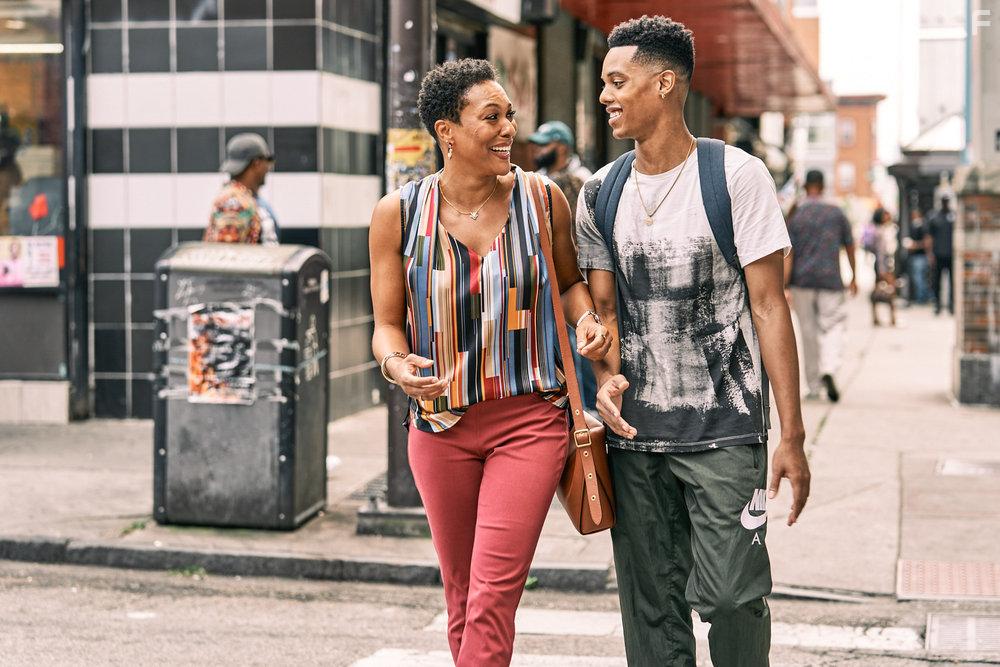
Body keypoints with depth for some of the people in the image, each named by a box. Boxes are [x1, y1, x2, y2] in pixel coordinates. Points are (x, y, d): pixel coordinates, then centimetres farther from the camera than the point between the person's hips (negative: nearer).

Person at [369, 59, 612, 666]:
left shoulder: (541, 199, -3)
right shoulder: (399, 214, -3)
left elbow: (570, 280, 15)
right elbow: (387, 324, 3)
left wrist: (586, 320, -6)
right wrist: (398, 364, -19)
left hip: (529, 418, -2)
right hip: (441, 425, 2)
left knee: (493, 598, -11)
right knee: (461, 596, 14)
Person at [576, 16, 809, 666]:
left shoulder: (737, 176, -6)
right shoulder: (600, 195, 8)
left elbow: (769, 306, -7)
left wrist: (793, 435, -9)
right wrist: (607, 376, -10)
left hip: (724, 431, -4)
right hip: (634, 433, 4)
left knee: (732, 595, -8)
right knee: (651, 609, 8)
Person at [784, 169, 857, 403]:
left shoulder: (794, 216, -1)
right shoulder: (836, 213, 3)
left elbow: (787, 255, -7)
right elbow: (850, 246, 11)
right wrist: (853, 277, 23)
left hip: (802, 281, 0)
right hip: (830, 279, 0)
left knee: (808, 331, 8)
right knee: (833, 326, 4)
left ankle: (813, 386, 14)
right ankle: (829, 370, -22)